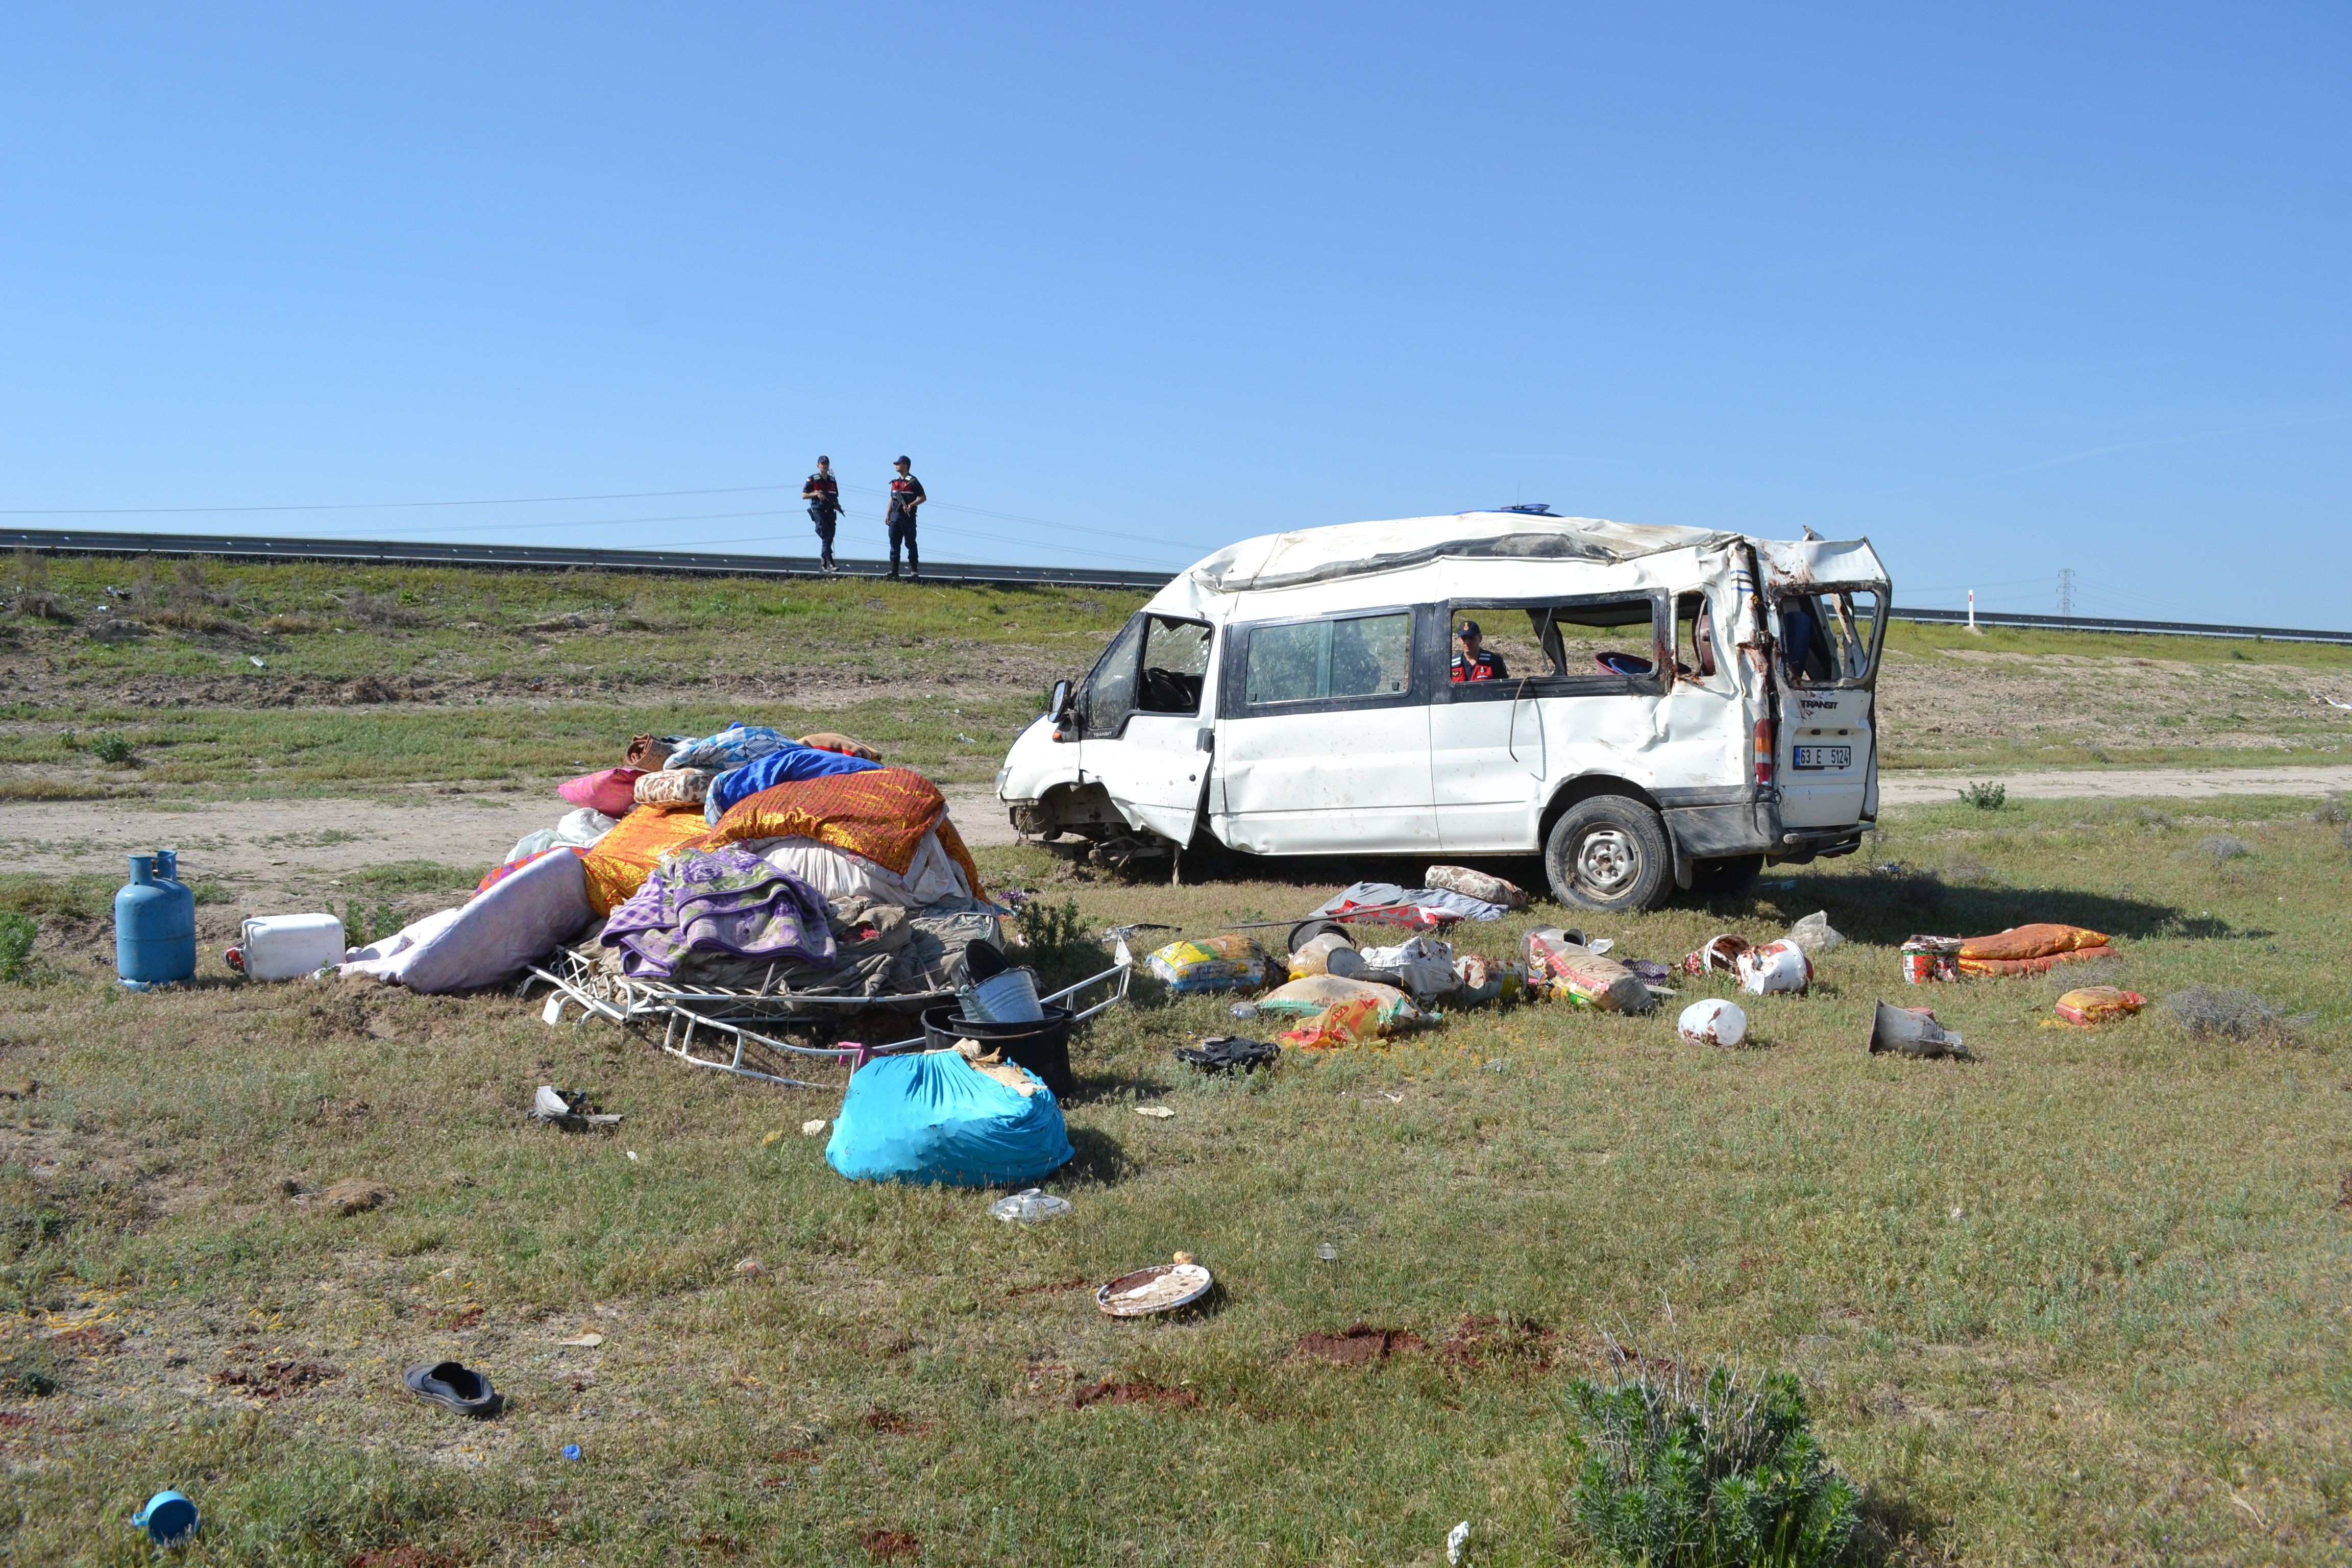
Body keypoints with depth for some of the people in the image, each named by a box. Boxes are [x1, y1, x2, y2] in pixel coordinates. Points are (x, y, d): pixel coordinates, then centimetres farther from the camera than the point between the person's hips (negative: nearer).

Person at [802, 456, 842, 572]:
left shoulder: (833, 481, 17)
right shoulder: (813, 479, 2)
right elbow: (804, 496, 1)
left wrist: (837, 505, 2)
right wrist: (817, 494, -13)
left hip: (830, 512, 6)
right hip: (818, 511, -6)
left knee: (830, 538, 5)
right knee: (826, 537, -18)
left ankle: (824, 566, 14)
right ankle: (829, 563, -27)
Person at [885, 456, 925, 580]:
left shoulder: (913, 482, -5)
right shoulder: (895, 482, 17)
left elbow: (923, 498, -7)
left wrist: (911, 505, -20)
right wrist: (888, 515, 15)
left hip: (908, 516, -7)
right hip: (895, 516, 7)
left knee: (910, 543, -4)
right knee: (894, 543, 4)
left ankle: (914, 570, 0)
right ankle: (894, 570, 5)